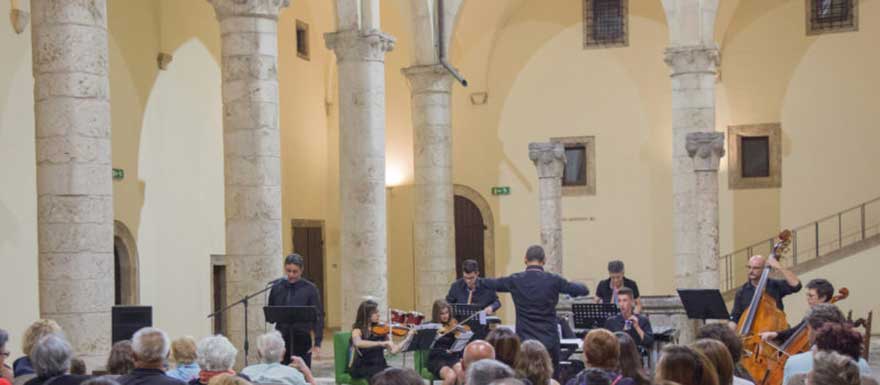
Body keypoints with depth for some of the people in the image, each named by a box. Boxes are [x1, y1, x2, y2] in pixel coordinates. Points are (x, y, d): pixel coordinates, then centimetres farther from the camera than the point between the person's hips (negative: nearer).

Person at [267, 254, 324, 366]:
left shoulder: (310, 289, -2)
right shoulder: (277, 287, 6)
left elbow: (318, 316, -3)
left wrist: (317, 343, -9)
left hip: (302, 340, -2)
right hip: (281, 339, 2)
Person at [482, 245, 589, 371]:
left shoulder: (515, 280, -2)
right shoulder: (553, 280, -7)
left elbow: (489, 283, 16)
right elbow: (583, 290, 2)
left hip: (523, 342, 1)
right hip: (549, 342, -1)